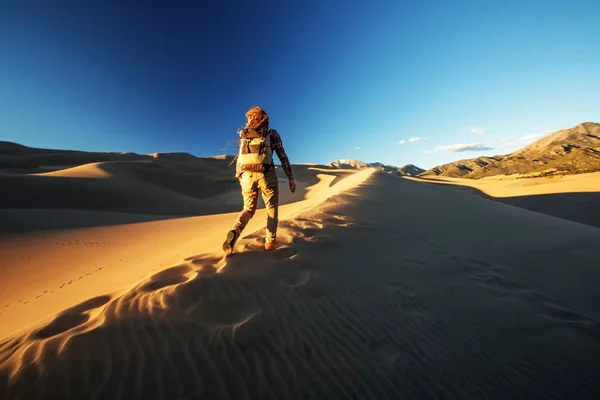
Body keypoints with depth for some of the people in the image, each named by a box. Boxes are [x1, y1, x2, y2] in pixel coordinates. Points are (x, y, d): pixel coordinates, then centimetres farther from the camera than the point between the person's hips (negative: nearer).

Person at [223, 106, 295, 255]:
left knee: (248, 209, 16)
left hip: (247, 176, 3)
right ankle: (270, 241, 10)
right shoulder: (273, 134, 7)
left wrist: (239, 176, 30)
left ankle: (235, 231, -12)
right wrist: (290, 178, 3)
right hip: (266, 175, -2)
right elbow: (283, 157, 1)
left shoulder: (244, 135, 15)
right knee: (272, 209, 14)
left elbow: (239, 159, 16)